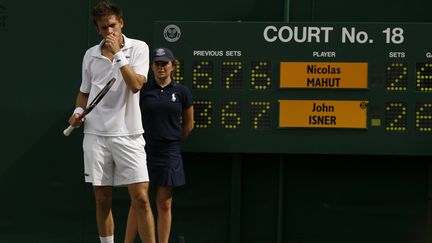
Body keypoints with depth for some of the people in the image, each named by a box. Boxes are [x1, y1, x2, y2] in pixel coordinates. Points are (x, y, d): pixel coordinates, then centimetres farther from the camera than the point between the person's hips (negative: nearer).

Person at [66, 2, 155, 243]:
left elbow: (135, 85, -14)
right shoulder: (91, 55, 10)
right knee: (102, 200, 6)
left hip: (128, 134, -3)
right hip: (96, 133, 3)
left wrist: (118, 53, -14)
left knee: (141, 198, -9)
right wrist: (78, 111, 2)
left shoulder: (138, 48, 0)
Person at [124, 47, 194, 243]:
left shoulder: (182, 92, 2)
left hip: (169, 154, 0)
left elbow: (188, 124, 13)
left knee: (164, 205, 4)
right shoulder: (143, 90, 0)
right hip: (144, 151, 0)